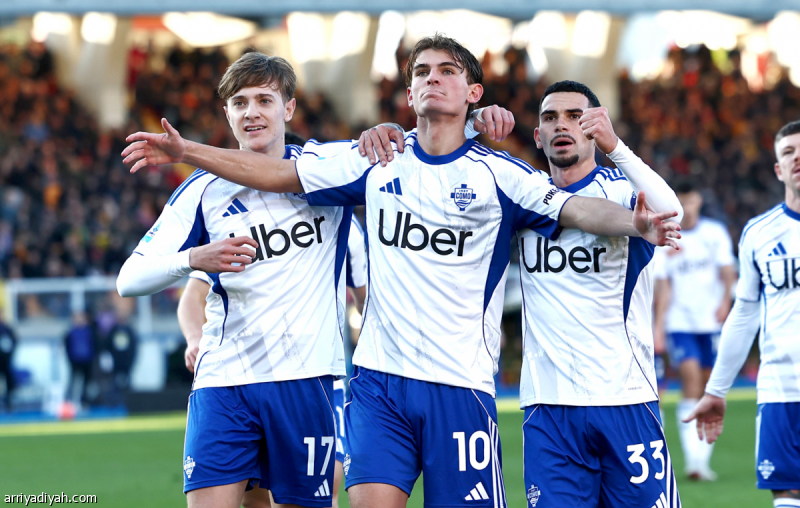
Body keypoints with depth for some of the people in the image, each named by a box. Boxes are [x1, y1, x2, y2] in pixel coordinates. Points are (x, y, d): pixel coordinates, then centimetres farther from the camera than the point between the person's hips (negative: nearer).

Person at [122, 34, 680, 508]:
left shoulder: (497, 174, 0)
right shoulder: (377, 163, 10)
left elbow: (575, 209, -12)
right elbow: (277, 173, 14)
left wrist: (634, 222, -32)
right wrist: (186, 151, 8)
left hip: (460, 384, -2)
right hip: (379, 378, 2)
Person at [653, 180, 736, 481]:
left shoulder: (715, 233, 5)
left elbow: (727, 270, -2)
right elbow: (663, 285, 2)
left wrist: (725, 300, -20)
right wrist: (658, 326, -5)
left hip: (711, 322, 2)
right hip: (679, 321, -2)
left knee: (709, 389, 4)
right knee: (691, 377, -18)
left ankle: (703, 459, 15)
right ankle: (693, 459, -24)